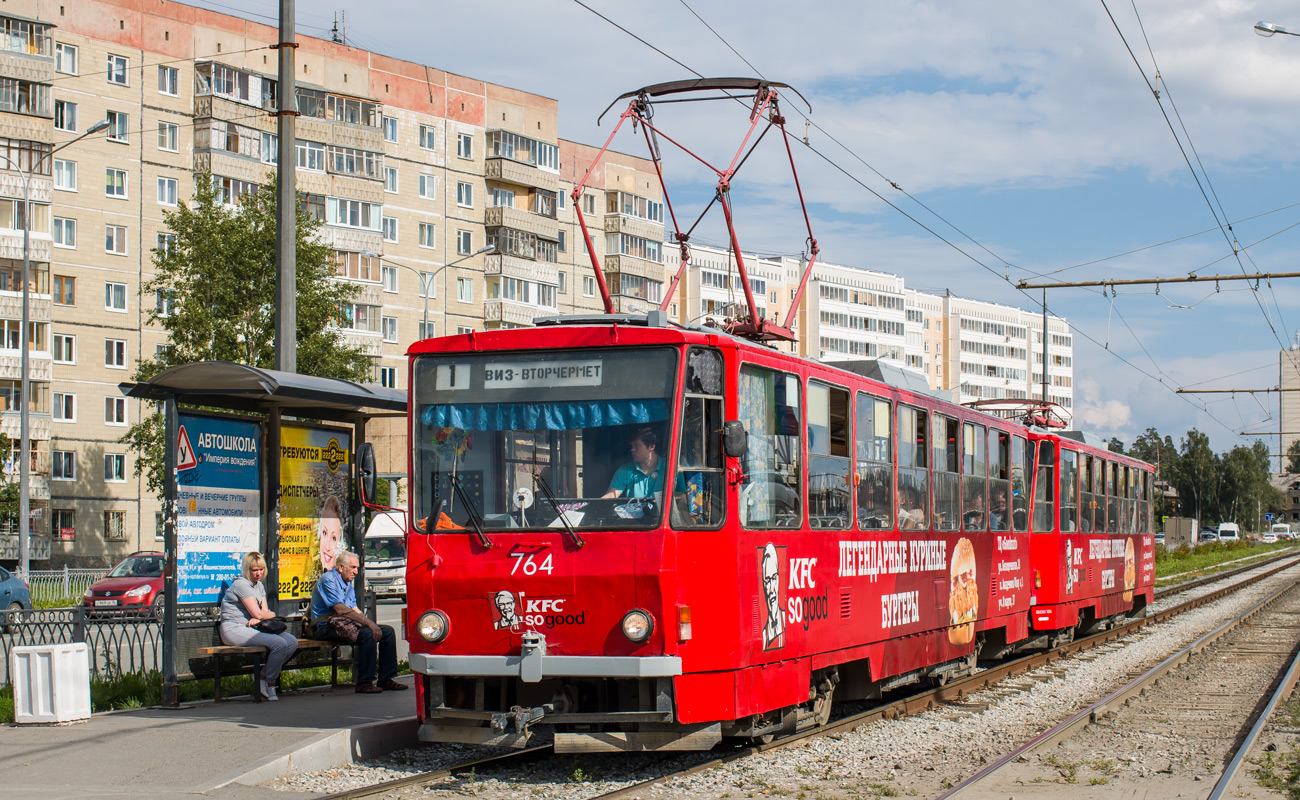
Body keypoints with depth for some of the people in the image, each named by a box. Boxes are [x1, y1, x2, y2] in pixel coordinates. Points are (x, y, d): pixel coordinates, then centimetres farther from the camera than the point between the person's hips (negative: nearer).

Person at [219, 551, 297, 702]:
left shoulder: (259, 585, 18)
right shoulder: (241, 584, -12)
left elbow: (264, 611, 9)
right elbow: (257, 614, -16)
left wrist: (258, 619, -15)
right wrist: (272, 615, 3)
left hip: (252, 628, 9)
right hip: (234, 630, -9)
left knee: (292, 642, -8)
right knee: (279, 643, -27)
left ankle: (263, 676, -1)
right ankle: (269, 684, -11)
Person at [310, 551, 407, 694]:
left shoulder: (348, 584, 21)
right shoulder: (328, 580, -10)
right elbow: (341, 609, -19)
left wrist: (371, 624, -2)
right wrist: (368, 622, -22)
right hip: (326, 627, -10)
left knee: (387, 631, -2)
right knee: (367, 634, -33)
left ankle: (386, 679, -2)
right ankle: (364, 683, -29)